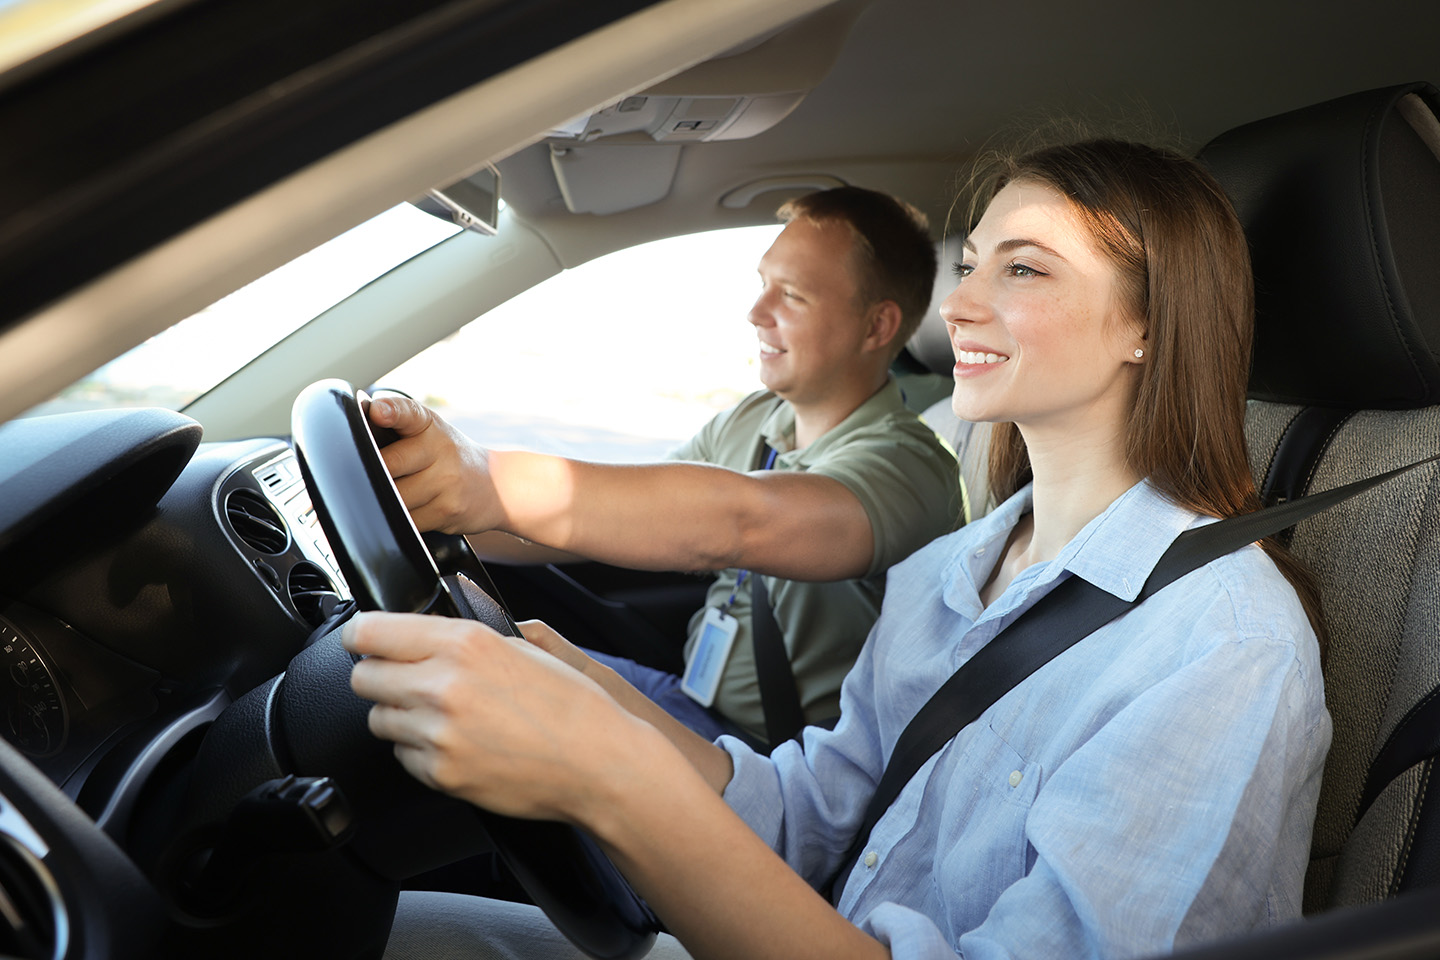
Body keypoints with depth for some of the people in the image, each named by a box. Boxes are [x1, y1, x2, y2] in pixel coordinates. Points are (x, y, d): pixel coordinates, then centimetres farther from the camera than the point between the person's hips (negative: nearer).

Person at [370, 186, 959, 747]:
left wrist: (497, 484, -51)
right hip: (691, 703, 7)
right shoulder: (750, 421, 6)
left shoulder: (907, 462, -21)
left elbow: (742, 521, -40)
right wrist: (430, 518, -11)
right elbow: (609, 516, 4)